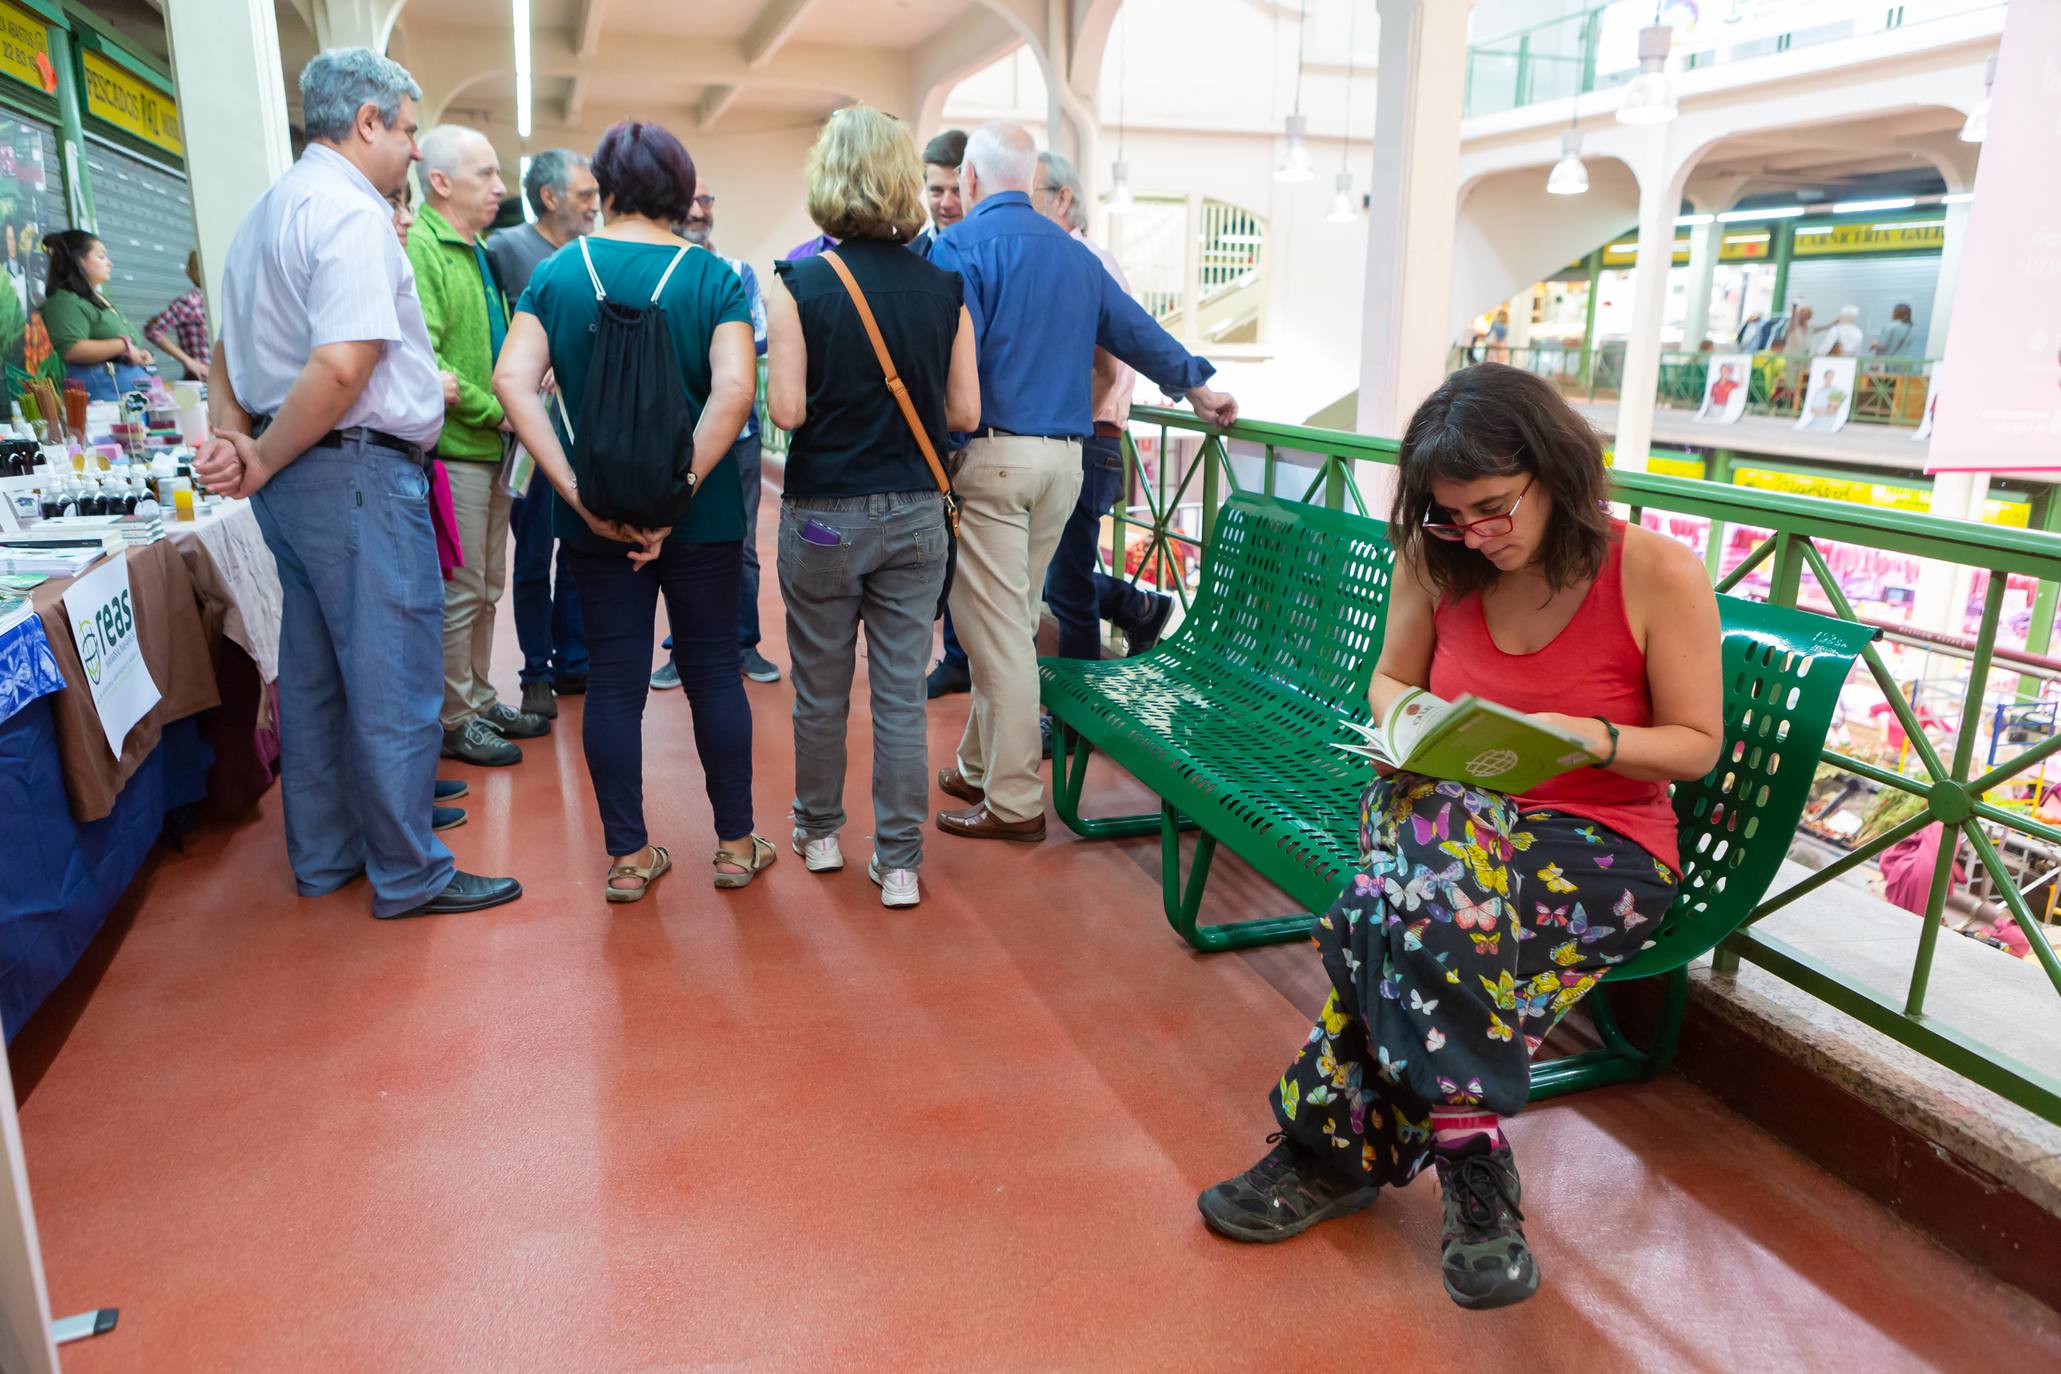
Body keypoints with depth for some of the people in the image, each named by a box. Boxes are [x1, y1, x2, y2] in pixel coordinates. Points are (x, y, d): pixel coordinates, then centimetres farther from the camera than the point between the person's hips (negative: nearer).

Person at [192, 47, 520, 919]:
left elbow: (228, 354, 20)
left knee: (314, 678, 16)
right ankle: (409, 875, 9)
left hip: (295, 480, 10)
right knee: (394, 683, -1)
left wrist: (236, 440, 4)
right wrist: (264, 461, -13)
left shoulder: (267, 212, 18)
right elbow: (342, 367, -25)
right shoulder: (351, 212, -14)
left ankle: (324, 856, 28)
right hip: (359, 472, -10)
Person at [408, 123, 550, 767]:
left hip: (492, 449, 9)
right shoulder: (419, 250, -14)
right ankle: (455, 721, 11)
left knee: (486, 588, 16)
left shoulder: (477, 252, 16)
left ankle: (481, 700, 28)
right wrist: (495, 410, -18)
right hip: (452, 452, -9)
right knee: (458, 593, -1)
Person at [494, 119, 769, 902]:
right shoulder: (711, 277, -4)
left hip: (595, 518, 2)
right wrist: (679, 491, -19)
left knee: (613, 680, 9)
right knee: (713, 671, 10)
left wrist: (578, 492, -14)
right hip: (702, 514, -1)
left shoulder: (557, 274, 1)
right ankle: (736, 845, 20)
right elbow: (734, 387, -19)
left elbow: (512, 380, -11)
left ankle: (627, 857, 18)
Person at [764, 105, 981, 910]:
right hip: (915, 513, 2)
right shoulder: (943, 290, -2)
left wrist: (833, 399, 8)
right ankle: (899, 861, 13)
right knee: (902, 693, 7)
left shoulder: (799, 285, -9)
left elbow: (786, 410, -14)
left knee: (820, 690, 14)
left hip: (823, 513, -1)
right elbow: (964, 412, 0)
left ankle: (818, 832, 32)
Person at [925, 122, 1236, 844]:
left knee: (996, 625, -3)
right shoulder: (1076, 255, 15)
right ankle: (981, 766, 26)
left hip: (991, 452, -6)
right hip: (1065, 455, 7)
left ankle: (1013, 802, 3)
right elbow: (1135, 328, 25)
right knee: (1008, 618, 15)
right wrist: (1197, 384, 39)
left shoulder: (961, 245, -4)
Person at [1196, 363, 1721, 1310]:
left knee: (1409, 902, -34)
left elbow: (1697, 743, -2)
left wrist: (1589, 736, -22)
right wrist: (1404, 712, -10)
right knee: (1429, 845, -35)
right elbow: (1390, 679, 14)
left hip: (1603, 849, -3)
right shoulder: (1437, 561, 0)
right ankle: (1472, 1170, -22)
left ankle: (1340, 1150, -14)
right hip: (1460, 816, 3)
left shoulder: (1659, 576, -9)